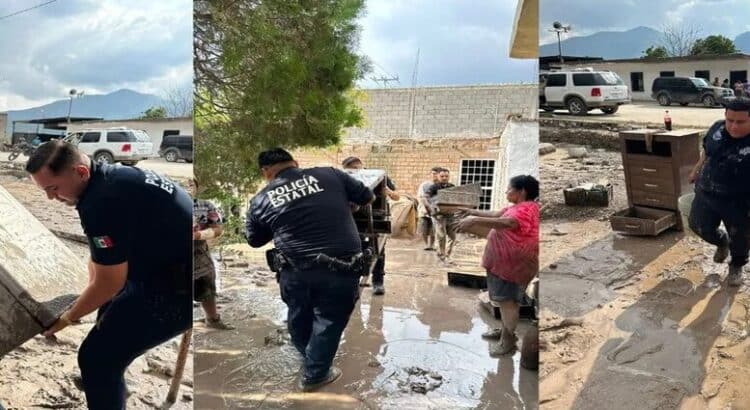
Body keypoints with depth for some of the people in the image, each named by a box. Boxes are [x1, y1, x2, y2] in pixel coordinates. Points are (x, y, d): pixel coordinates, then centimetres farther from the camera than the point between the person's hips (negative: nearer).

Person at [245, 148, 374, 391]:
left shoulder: (260, 200, 4)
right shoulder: (330, 175, 2)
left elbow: (254, 240, 18)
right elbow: (368, 198, 13)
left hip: (295, 271, 2)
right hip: (340, 268, -2)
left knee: (299, 319, 28)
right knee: (328, 321, 17)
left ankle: (308, 361, 51)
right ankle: (314, 375, 32)